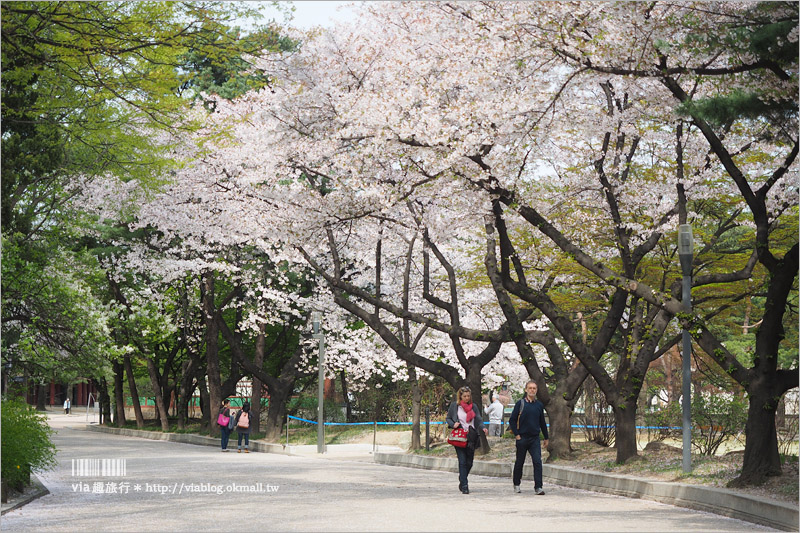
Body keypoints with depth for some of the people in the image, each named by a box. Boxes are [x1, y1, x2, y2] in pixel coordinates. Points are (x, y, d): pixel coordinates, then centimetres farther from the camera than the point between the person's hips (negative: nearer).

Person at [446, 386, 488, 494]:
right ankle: (464, 486, -7)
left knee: (469, 462, 5)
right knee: (462, 462, -9)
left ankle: (462, 481, 28)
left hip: (471, 437, 3)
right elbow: (448, 418, 12)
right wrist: (453, 424, -9)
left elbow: (478, 419, 9)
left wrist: (483, 428, -11)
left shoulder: (473, 406, 12)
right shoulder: (454, 406, 5)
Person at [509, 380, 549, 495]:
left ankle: (538, 487, -12)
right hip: (522, 438, -2)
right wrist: (517, 435, -7)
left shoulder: (539, 405, 8)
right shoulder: (520, 404, -3)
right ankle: (516, 485, 26)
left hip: (535, 439, 2)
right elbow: (512, 420, -1)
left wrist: (546, 438, 20)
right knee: (519, 462, 9)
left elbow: (542, 422, 18)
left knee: (537, 462, -11)